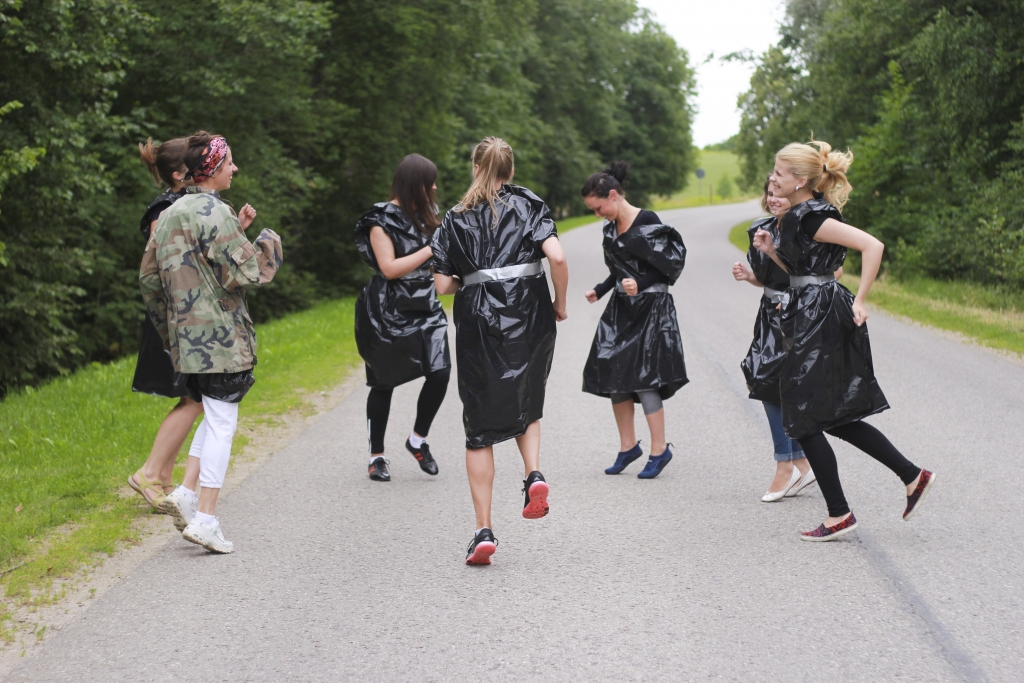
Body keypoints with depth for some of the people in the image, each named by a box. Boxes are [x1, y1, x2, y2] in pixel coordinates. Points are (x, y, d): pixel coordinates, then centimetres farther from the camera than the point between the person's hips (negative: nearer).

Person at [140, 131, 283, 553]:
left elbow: (149, 278, 17)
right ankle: (205, 517, -6)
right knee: (222, 423, -4)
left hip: (186, 336, 8)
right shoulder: (214, 213, -15)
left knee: (214, 416, 20)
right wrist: (268, 244, -1)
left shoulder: (170, 215, 12)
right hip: (220, 336, -8)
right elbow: (243, 272, -18)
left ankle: (186, 491, 8)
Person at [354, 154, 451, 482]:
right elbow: (389, 268, -19)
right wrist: (431, 250, -20)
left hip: (425, 307, 5)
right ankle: (376, 456, 19)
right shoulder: (382, 220, -10)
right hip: (388, 312, -5)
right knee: (384, 384, 4)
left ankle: (418, 440, 10)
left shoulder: (426, 215, 10)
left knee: (440, 371, -12)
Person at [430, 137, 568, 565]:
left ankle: (484, 531, 1)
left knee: (481, 429, 6)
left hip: (478, 325, 0)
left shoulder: (457, 220, 6)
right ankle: (534, 473, -4)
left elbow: (442, 285, 0)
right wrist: (560, 303, 4)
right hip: (529, 321, 1)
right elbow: (557, 257, -11)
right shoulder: (529, 206, 4)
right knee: (526, 407, 25)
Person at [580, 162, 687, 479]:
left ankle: (659, 449, 2)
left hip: (649, 308, -8)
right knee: (614, 377, 5)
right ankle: (628, 446, 17)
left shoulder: (647, 222, -13)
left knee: (642, 377, -9)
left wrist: (640, 284, -26)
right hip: (620, 309, 8)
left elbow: (667, 267, -13)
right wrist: (599, 290, 6)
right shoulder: (611, 229, 9)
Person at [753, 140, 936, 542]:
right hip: (813, 317, 10)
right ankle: (913, 476, 20)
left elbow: (872, 245, -25)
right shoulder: (799, 215, 13)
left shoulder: (811, 216, -17)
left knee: (805, 421, -1)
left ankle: (839, 515, 6)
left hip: (819, 324, -10)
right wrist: (772, 251, 8)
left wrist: (859, 302, -22)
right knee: (834, 418, 16)